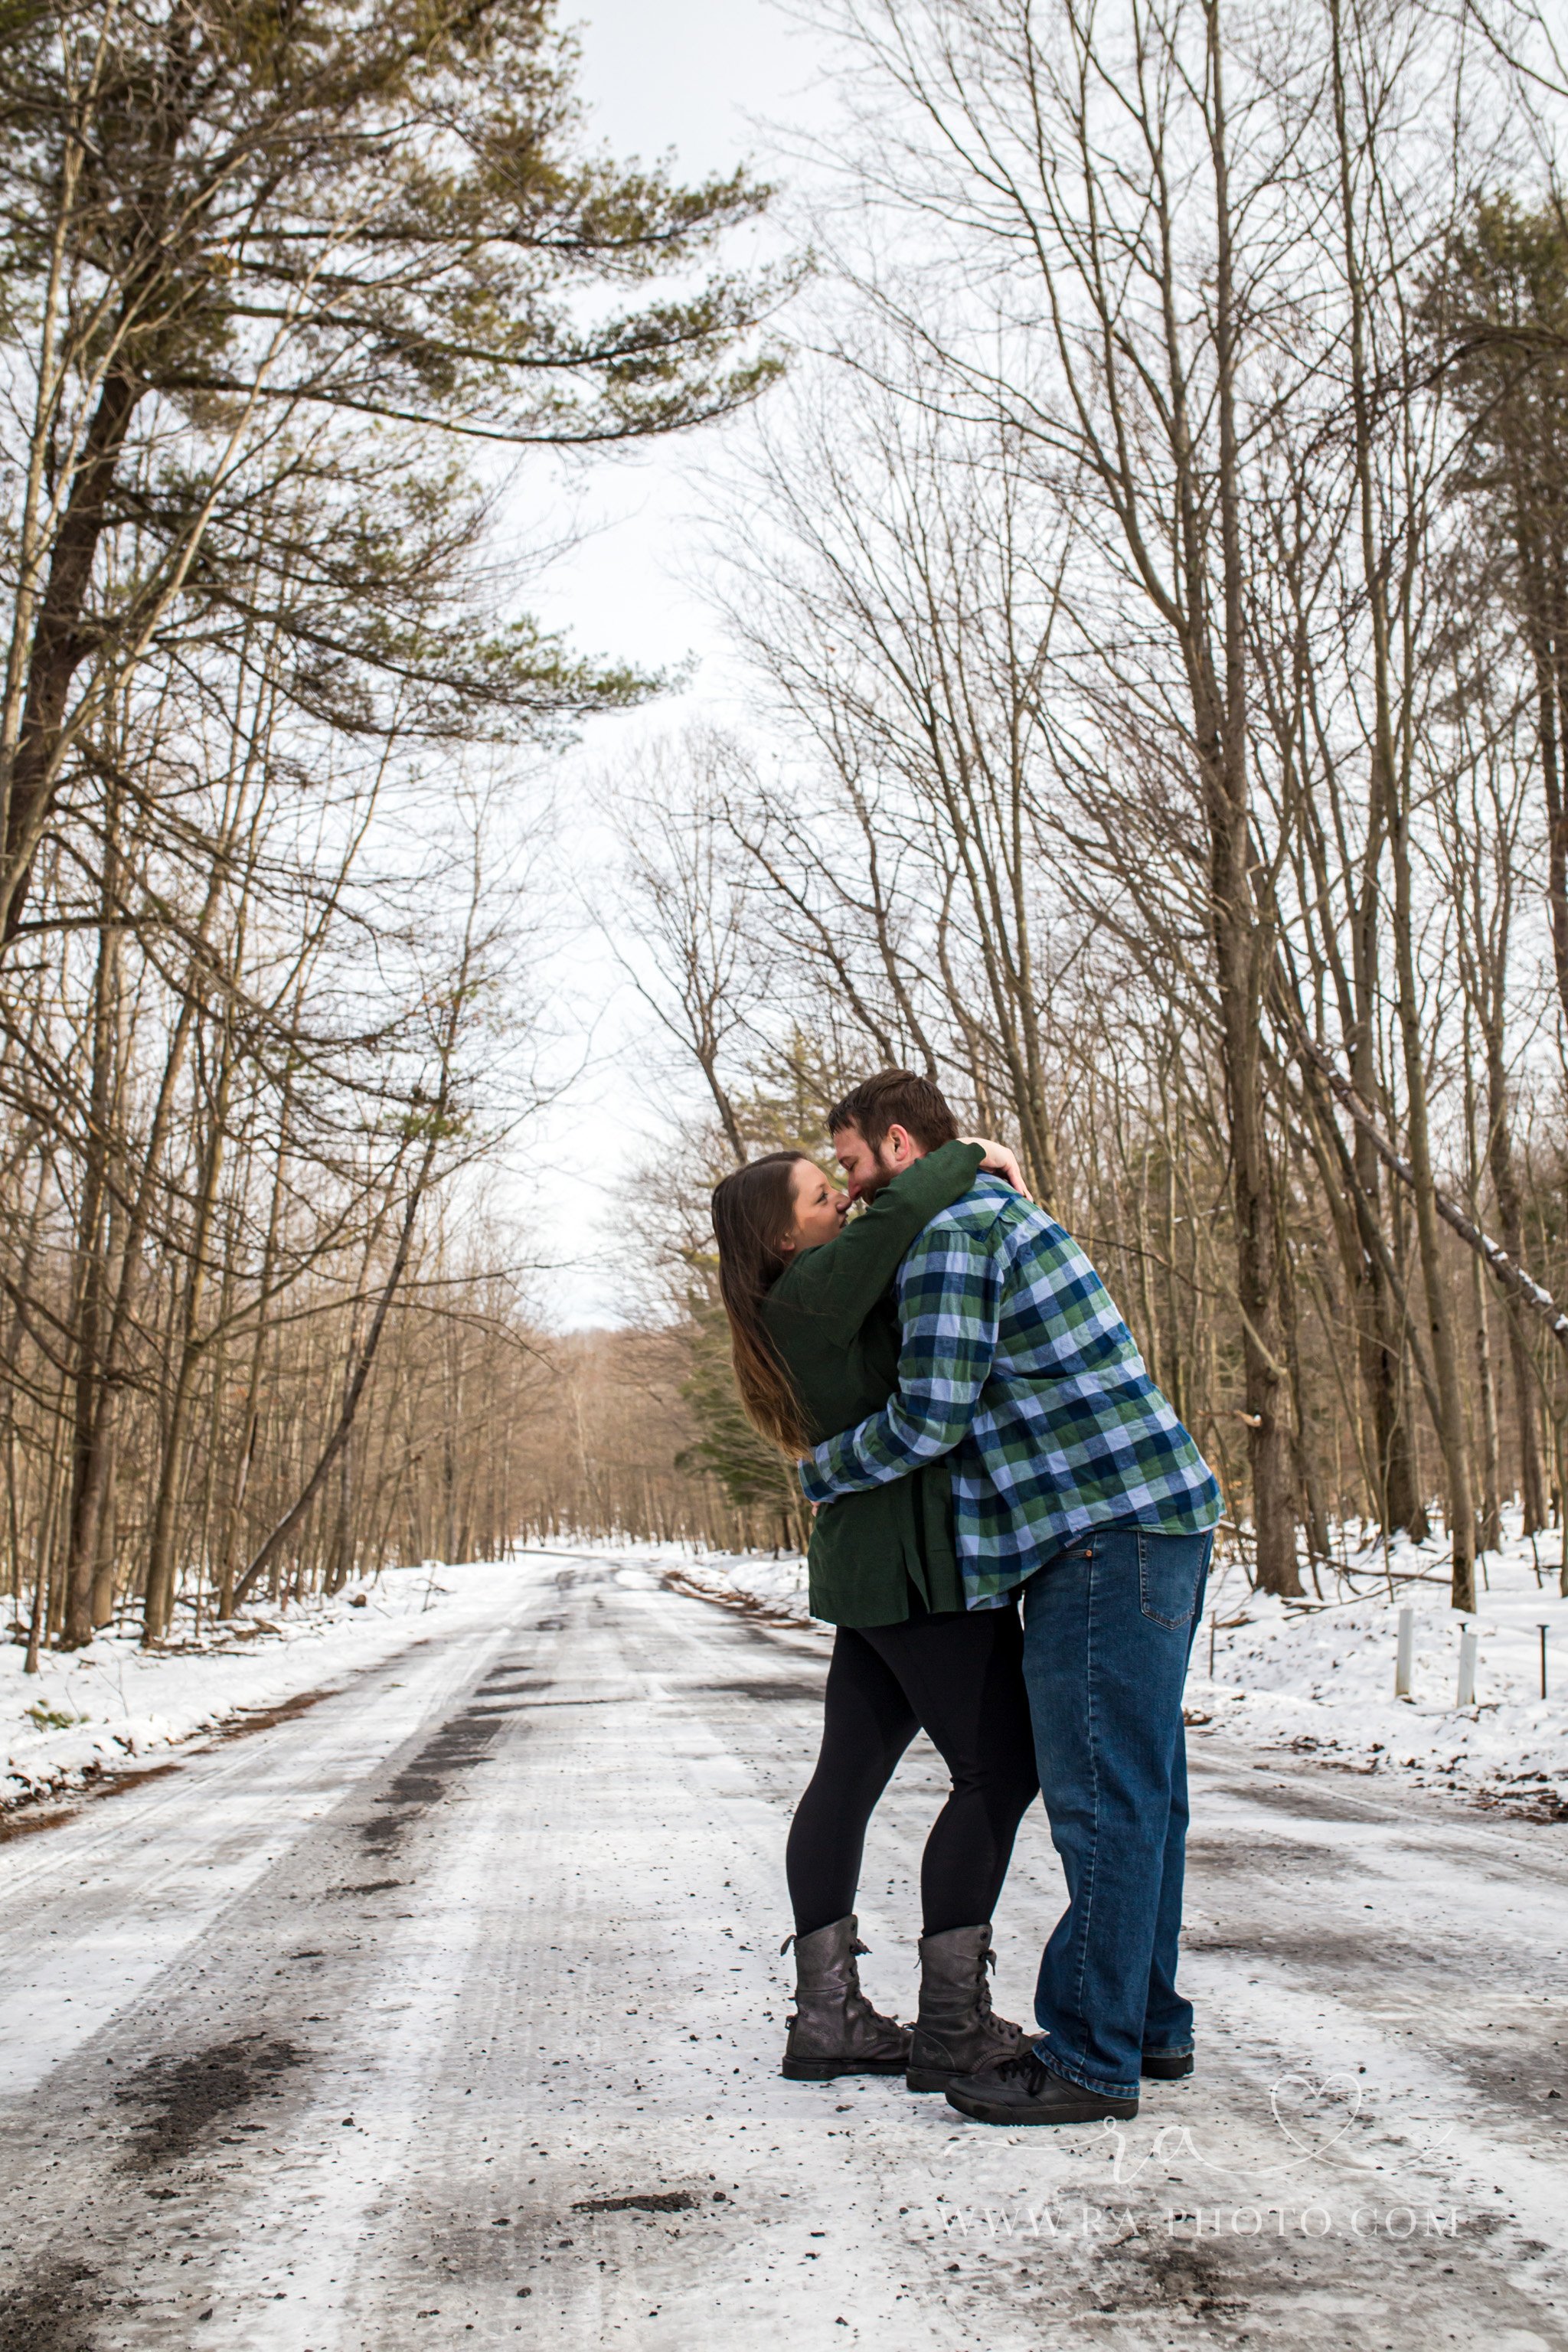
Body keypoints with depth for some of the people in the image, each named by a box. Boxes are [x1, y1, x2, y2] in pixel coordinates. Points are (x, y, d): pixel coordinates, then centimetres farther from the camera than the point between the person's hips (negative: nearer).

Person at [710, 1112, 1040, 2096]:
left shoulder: (817, 1299, 14)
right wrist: (968, 1156, -15)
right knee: (1000, 1771, -3)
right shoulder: (811, 1292, -16)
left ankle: (827, 2017, 16)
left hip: (872, 1567, 10)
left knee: (849, 1776, 10)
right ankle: (953, 2027, 1)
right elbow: (897, 1213, -32)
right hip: (918, 1561, -10)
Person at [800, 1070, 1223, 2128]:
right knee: (1135, 1791, 14)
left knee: (1104, 1800, -6)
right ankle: (1149, 2022, 23)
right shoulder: (1012, 1217, 22)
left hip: (1111, 1533, -11)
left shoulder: (952, 1233, -10)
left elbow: (929, 1416, -16)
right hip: (1149, 1526, 11)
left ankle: (1092, 2059, 0)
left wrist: (823, 1472, 0)